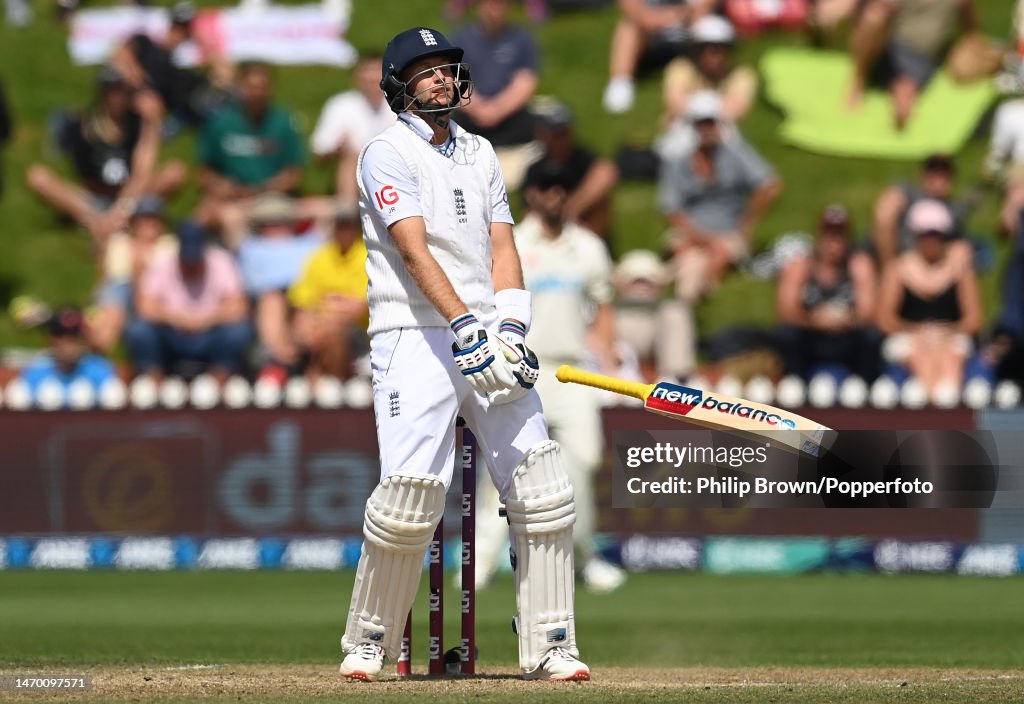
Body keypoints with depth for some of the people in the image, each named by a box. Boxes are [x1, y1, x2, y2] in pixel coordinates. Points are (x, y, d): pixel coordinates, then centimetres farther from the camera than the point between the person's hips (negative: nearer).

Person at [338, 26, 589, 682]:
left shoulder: (480, 154, 18)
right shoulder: (388, 154, -2)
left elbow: (502, 248, 11)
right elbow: (414, 250, -14)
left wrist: (510, 324, -7)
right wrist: (465, 325, -26)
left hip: (485, 332, 6)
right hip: (416, 337, -6)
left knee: (544, 490, -3)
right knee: (411, 493, -15)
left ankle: (549, 646, 4)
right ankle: (368, 643, 2)